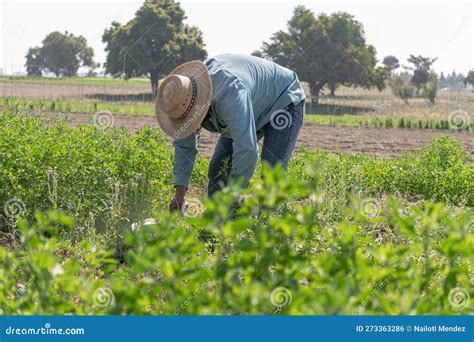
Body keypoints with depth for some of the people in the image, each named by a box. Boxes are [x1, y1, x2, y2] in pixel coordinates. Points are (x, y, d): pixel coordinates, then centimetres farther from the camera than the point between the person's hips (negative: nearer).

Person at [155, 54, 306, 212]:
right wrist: (179, 192, -16)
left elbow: (246, 150, -51)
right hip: (253, 111, 8)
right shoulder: (183, 97, -18)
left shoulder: (229, 93, -45)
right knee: (219, 168, -1)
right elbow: (184, 145, -5)